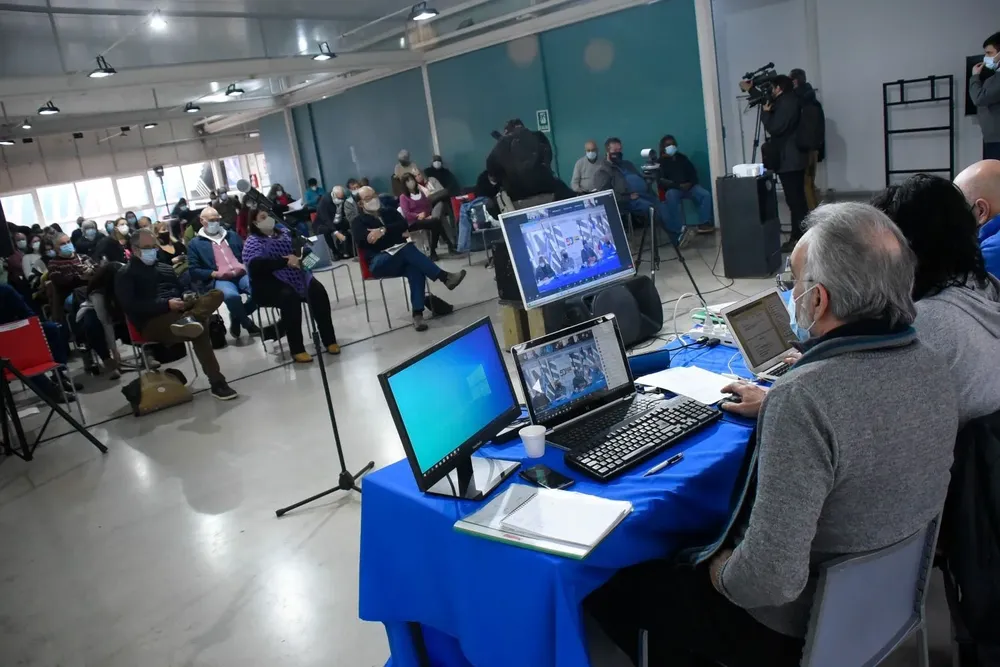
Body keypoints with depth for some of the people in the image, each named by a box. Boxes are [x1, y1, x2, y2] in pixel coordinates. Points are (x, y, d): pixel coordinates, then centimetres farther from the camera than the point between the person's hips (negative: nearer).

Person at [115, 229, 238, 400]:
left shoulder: (165, 268, 30)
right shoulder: (125, 275, 8)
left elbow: (181, 290, 26)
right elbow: (132, 306, -8)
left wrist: (188, 298, -2)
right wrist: (166, 304, -20)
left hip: (179, 310, 6)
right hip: (153, 321, -6)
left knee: (216, 294, -22)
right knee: (199, 328, -36)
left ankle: (188, 319, -51)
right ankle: (216, 382, -38)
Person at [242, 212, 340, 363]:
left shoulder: (284, 233, 16)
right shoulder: (253, 241, -2)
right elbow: (257, 265, -20)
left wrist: (297, 258, -15)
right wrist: (286, 262, -28)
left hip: (295, 275, 5)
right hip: (269, 283, -5)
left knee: (318, 290, -22)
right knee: (289, 296, -35)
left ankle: (329, 340, -14)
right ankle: (297, 350, -29)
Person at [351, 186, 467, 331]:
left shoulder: (390, 212, 23)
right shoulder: (358, 222, 12)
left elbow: (403, 225, 3)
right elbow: (364, 239, -10)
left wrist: (383, 230, -13)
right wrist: (397, 234, -9)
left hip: (401, 258, 3)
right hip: (379, 262, -3)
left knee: (415, 269, -34)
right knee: (407, 249, -34)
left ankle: (418, 314, -42)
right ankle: (445, 277, -36)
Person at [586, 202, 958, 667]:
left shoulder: (805, 397, -35)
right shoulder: (931, 365, -7)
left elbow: (772, 579, -35)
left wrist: (721, 574, -14)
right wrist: (775, 409, 21)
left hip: (801, 622, -8)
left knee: (613, 588, 9)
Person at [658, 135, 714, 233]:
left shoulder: (682, 157, 18)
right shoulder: (661, 162, 4)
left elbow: (693, 172, 17)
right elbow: (661, 181, -8)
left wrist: (690, 183, -6)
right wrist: (678, 185, -19)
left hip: (688, 186, 4)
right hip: (673, 189, -4)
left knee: (706, 195, -21)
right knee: (671, 197, -40)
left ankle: (703, 224, -22)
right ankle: (681, 228, -40)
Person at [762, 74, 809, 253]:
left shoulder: (785, 103, -15)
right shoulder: (791, 101, 16)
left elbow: (774, 128, -19)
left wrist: (765, 112, -4)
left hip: (788, 160, -11)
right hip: (795, 158, 11)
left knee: (794, 200, -8)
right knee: (798, 199, 13)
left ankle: (798, 239, -6)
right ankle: (802, 236, 19)